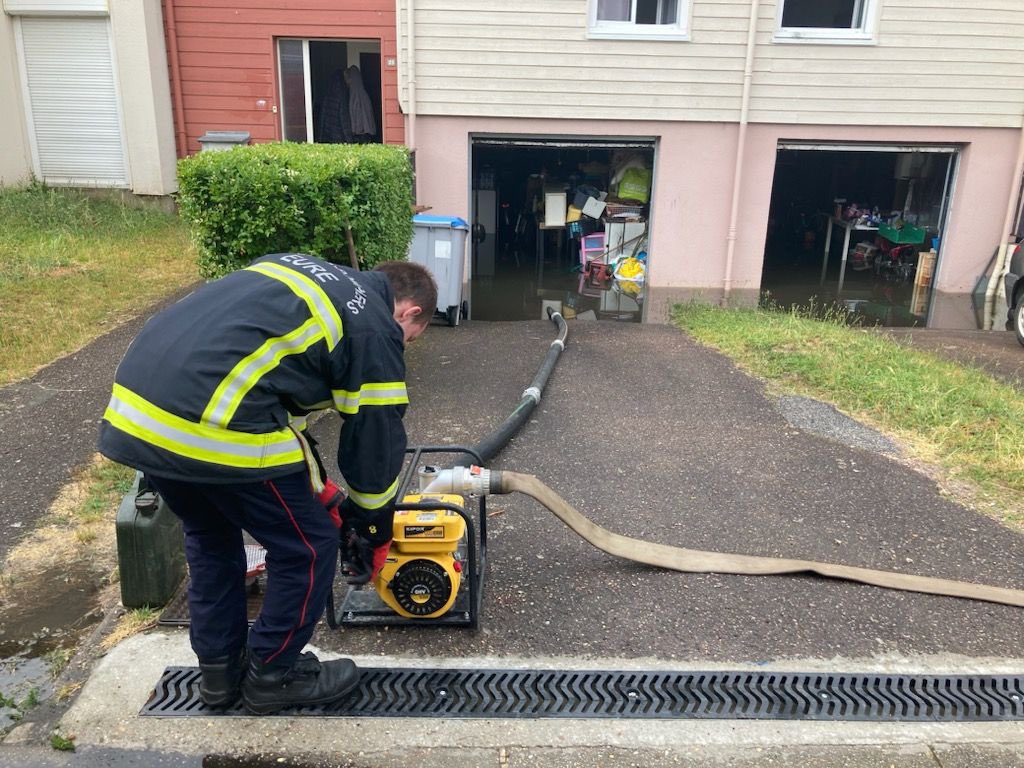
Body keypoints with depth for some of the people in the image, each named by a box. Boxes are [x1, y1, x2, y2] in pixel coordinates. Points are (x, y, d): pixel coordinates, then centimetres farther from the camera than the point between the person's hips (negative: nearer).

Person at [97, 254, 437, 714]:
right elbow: (376, 443, 7)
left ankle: (218, 669, 43)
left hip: (134, 406, 9)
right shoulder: (376, 328, 4)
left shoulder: (304, 278, 27)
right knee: (307, 548, 12)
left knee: (209, 536, 30)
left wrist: (317, 488, 34)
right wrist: (375, 536, 24)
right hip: (210, 424, -9)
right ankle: (273, 676, 31)